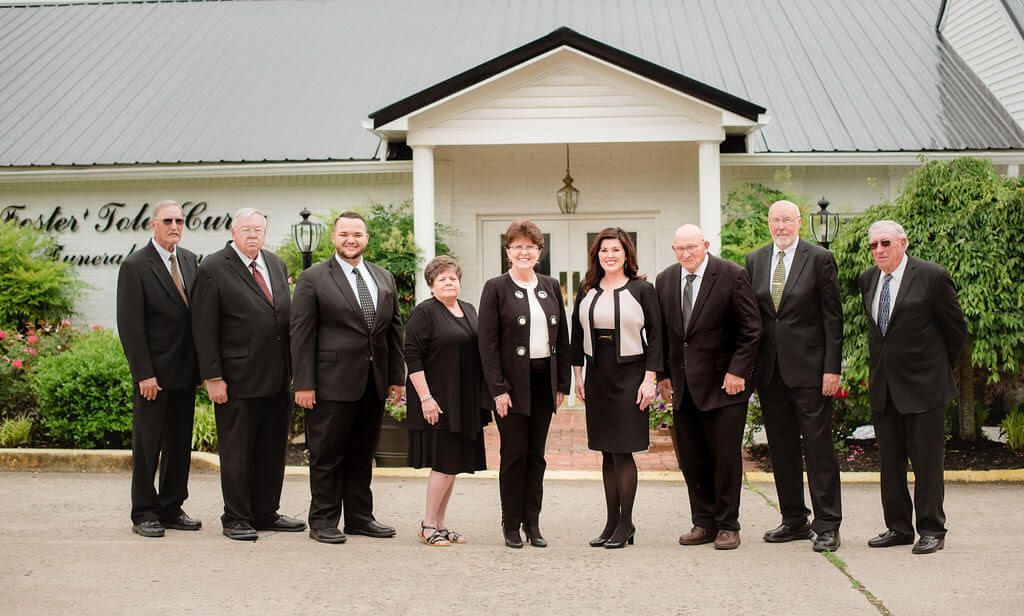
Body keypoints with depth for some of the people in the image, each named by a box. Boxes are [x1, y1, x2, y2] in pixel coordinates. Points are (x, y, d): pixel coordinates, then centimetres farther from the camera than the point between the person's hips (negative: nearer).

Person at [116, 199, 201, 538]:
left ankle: (171, 509, 22)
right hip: (155, 373, -6)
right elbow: (130, 326, -13)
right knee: (147, 446, 4)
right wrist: (144, 374, -16)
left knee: (180, 445, 12)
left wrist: (201, 364, 7)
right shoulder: (135, 266, -9)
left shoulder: (189, 260, 10)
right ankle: (143, 514, 14)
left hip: (185, 371, 6)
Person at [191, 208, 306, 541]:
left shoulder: (276, 264, 12)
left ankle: (266, 513, 25)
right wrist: (212, 377, -13)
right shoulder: (213, 269, -8)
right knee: (237, 451, 3)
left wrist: (292, 366, 11)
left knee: (272, 449, 13)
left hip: (277, 377, 7)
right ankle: (236, 519, 15)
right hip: (238, 380, -6)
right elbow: (203, 329, -9)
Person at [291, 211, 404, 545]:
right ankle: (323, 521, 12)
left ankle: (360, 517, 23)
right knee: (327, 455, 3)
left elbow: (394, 329, 14)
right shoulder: (314, 278, -3)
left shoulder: (384, 278, 12)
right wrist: (304, 384, -12)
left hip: (374, 384, 5)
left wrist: (397, 377, 9)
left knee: (363, 453, 13)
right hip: (332, 383, -5)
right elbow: (301, 334, -7)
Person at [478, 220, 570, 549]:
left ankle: (532, 523, 16)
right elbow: (488, 342, -7)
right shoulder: (496, 288, -3)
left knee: (536, 455, 8)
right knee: (514, 454, 1)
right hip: (513, 382, -4)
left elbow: (562, 337, 12)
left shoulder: (550, 286, 10)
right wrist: (498, 389, -13)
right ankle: (511, 525, 12)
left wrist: (562, 383, 6)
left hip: (544, 380, 4)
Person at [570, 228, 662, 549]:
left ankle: (625, 525, 5)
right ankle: (612, 522, 15)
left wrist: (650, 379, -9)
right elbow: (577, 334, 14)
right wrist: (578, 375, 9)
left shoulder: (642, 290, -2)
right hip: (597, 376, 4)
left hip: (629, 375, -4)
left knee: (623, 451, -5)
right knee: (607, 453, 8)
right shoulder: (587, 291, 10)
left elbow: (655, 336, -3)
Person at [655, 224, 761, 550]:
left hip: (723, 383, -5)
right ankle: (703, 522, 20)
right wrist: (663, 374, 8)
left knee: (726, 456, 1)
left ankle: (727, 526, 13)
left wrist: (737, 371, -12)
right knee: (691, 458, 7)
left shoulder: (732, 275, -7)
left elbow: (751, 329, -7)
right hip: (682, 385, 5)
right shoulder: (665, 280, 8)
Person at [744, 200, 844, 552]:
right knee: (781, 447, 10)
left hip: (809, 368, -5)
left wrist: (832, 368, -10)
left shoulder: (819, 259, -3)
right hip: (770, 370, 5)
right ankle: (794, 520, 21)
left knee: (819, 446, -2)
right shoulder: (754, 261, 10)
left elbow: (832, 317, -4)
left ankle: (827, 525, 6)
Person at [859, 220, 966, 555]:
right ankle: (898, 527, 20)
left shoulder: (932, 276, -9)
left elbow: (956, 328, -1)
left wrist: (939, 367, 8)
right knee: (889, 461, 10)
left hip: (923, 383, -6)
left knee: (927, 459, 0)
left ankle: (931, 530, 10)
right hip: (882, 385, 6)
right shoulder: (867, 279, 8)